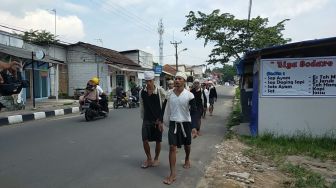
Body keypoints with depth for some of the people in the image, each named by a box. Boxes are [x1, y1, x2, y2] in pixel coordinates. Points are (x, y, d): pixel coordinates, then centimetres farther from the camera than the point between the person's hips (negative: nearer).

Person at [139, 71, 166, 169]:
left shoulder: (160, 91, -10)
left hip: (158, 120, -2)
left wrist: (161, 120, -8)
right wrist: (142, 118, 9)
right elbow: (142, 107, 8)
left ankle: (156, 158, 30)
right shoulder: (142, 92, -1)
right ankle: (149, 159, 21)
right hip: (147, 119, 2)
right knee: (145, 140, -1)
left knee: (158, 141, 8)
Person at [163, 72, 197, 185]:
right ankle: (173, 174, 1)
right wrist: (165, 122, 12)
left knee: (187, 145, 19)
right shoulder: (169, 94, -2)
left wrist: (194, 127, -19)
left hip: (185, 123, -1)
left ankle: (187, 160, 50)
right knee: (172, 147, -5)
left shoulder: (189, 95, -12)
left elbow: (194, 112, -12)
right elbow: (167, 108, 9)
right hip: (173, 123, 1)